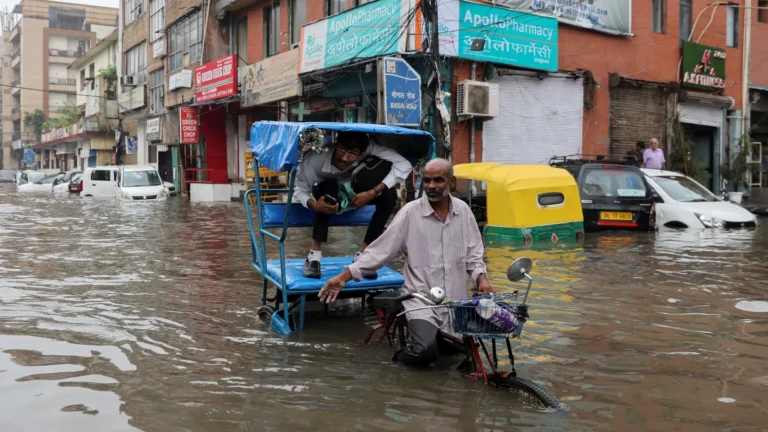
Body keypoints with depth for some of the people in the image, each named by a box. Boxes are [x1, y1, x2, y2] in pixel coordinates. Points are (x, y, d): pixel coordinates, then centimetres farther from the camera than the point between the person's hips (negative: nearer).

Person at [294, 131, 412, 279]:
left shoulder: (368, 149, -36)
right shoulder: (315, 159, -38)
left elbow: (404, 165, -38)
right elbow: (300, 191, -26)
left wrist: (372, 192, -40)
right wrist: (314, 205, -48)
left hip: (354, 193, 2)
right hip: (327, 192, -2)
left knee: (389, 194, -25)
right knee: (330, 186, -37)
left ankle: (362, 254, -14)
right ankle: (315, 254, -27)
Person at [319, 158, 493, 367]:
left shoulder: (463, 210, 2)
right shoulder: (410, 212, -9)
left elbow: (473, 254, 10)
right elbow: (380, 250, -9)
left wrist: (481, 278, -9)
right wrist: (343, 277, -15)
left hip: (456, 302, 4)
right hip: (422, 301, -4)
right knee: (426, 349, -26)